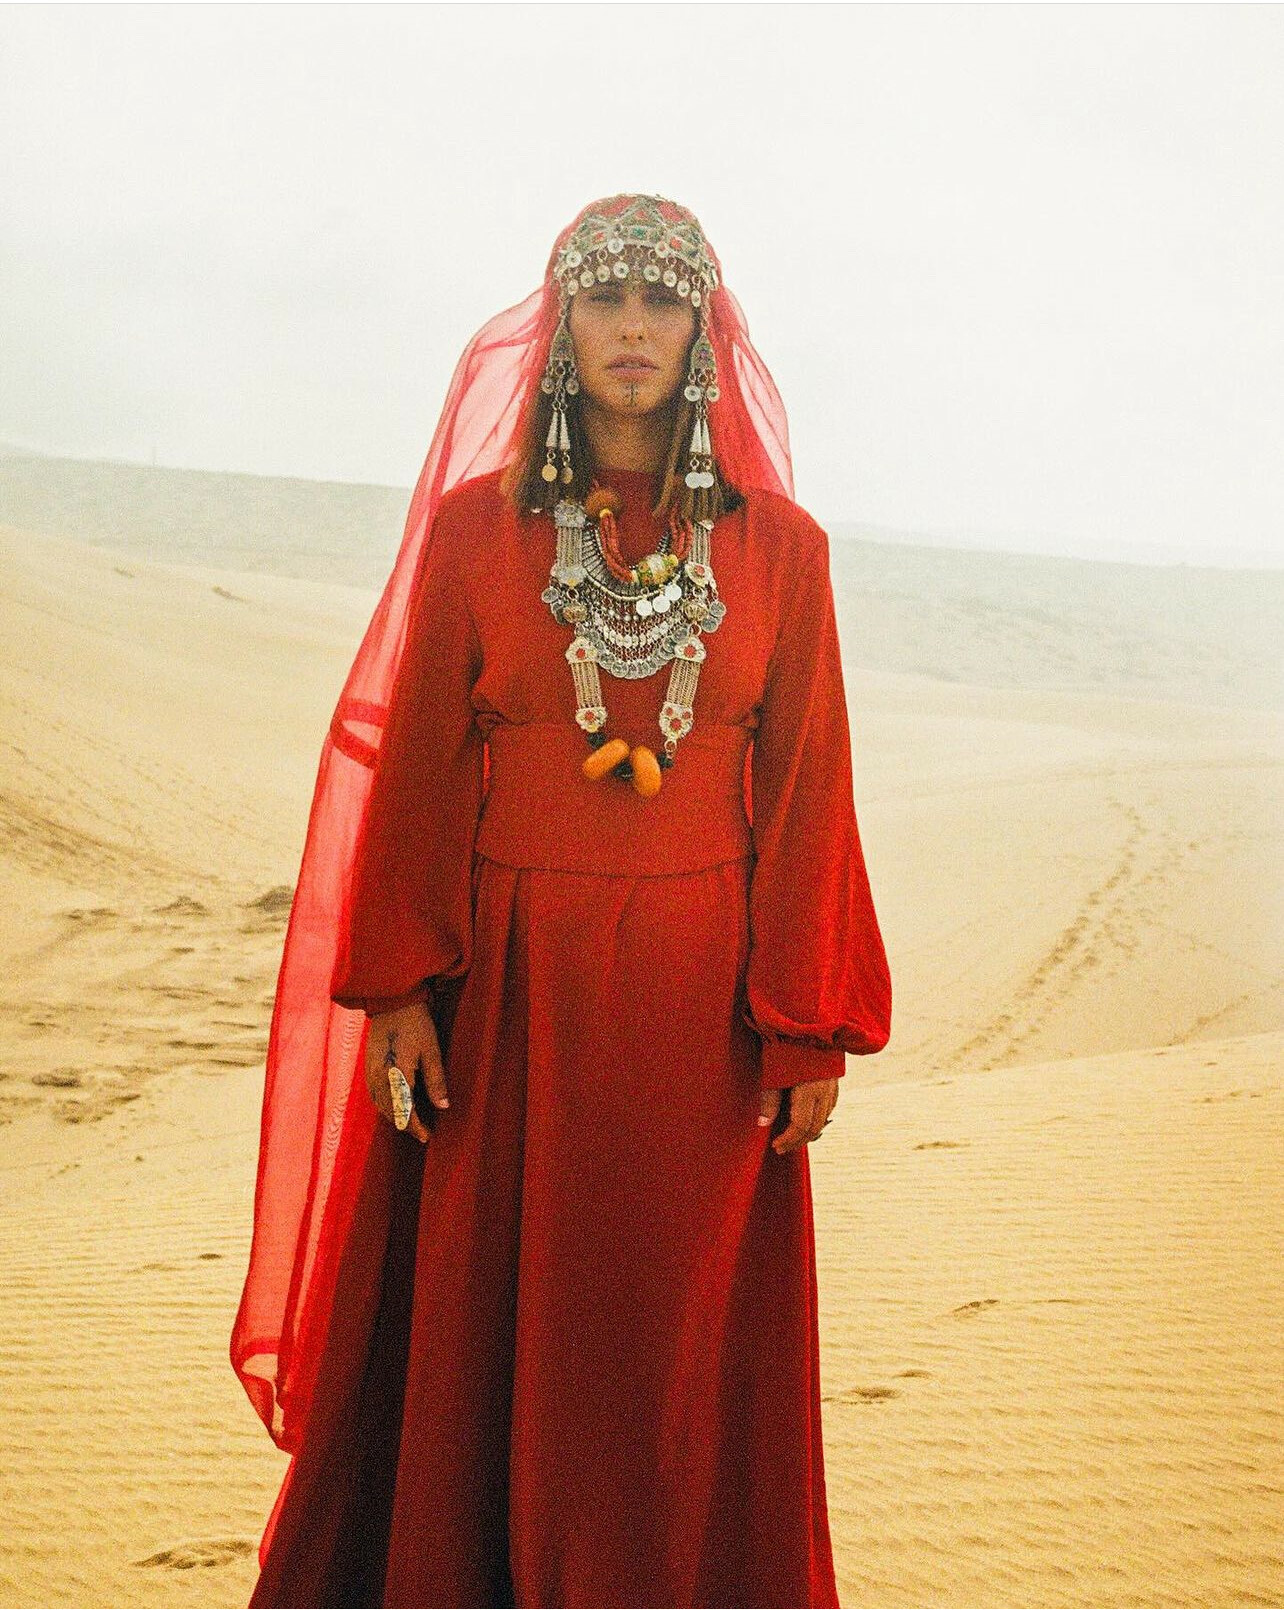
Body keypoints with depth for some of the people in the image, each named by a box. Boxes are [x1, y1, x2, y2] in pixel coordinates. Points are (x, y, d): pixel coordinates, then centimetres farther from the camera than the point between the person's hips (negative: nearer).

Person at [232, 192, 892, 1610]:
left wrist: (809, 1028, -3)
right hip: (510, 977, 0)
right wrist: (399, 989, -6)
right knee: (481, 1316, 8)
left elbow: (805, 794, 0)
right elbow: (418, 768, 1)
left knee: (684, 1330, 7)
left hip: (701, 985, 0)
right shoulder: (473, 528, 1)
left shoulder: (777, 547, 2)